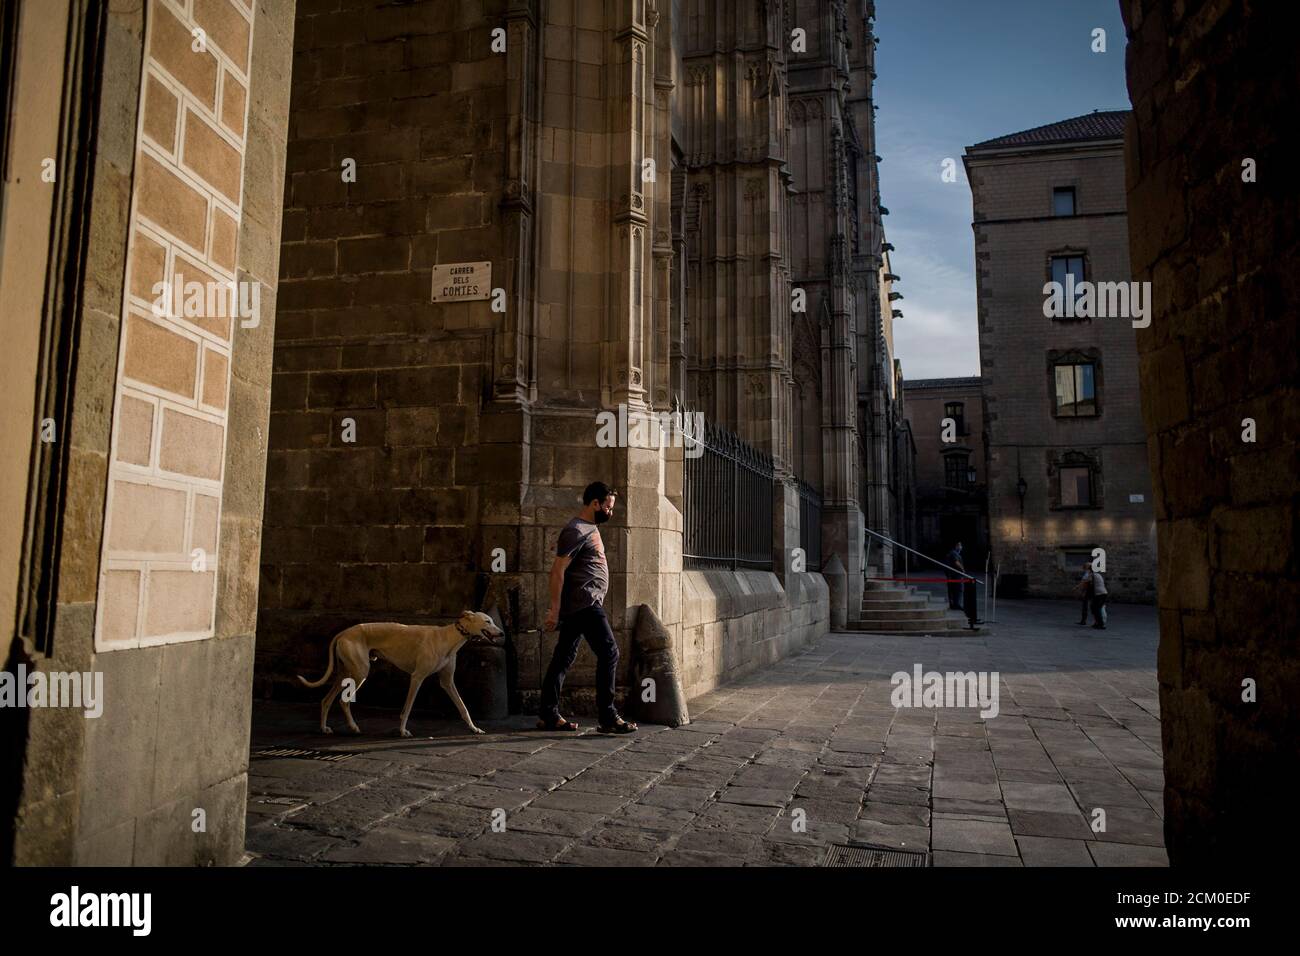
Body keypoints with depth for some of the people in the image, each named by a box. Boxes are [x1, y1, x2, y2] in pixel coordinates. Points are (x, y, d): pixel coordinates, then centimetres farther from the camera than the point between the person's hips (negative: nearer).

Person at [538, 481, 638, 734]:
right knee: (609, 652, -8)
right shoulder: (576, 531, -14)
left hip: (583, 606, 10)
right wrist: (555, 609, -20)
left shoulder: (590, 528, 17)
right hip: (585, 604, -10)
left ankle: (549, 716, 14)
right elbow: (558, 571, -18)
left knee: (564, 657, 10)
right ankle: (608, 718, -4)